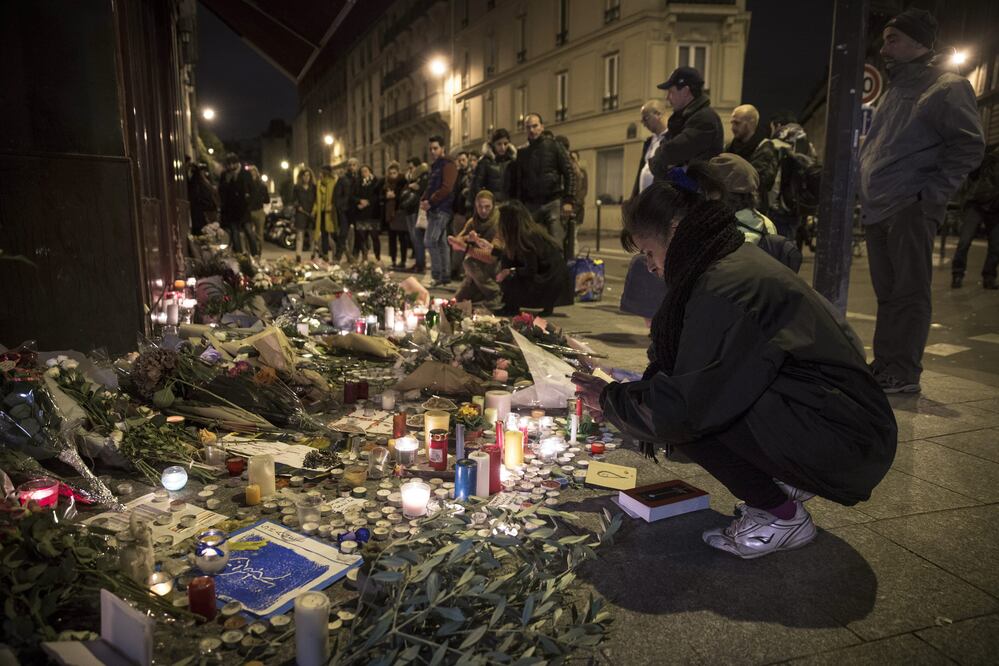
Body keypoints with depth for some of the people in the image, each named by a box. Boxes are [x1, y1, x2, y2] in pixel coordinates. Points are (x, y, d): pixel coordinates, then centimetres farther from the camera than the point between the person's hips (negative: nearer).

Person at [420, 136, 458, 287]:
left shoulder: (448, 165, -7)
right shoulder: (435, 166, 22)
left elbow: (446, 188, -19)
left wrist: (430, 202, -18)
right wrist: (423, 200, 5)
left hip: (442, 209, -9)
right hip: (434, 209, 9)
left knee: (430, 241, -14)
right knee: (441, 242, 10)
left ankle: (437, 275, -8)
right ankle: (445, 276, 14)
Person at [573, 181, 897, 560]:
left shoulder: (723, 287, -23)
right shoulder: (738, 261, 8)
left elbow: (684, 407, -26)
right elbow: (686, 373, 14)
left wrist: (611, 401, -9)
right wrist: (620, 399, 7)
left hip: (850, 444, -10)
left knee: (697, 407, -20)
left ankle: (783, 516, -3)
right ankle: (788, 482, 16)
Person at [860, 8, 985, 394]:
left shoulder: (947, 88, -2)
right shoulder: (895, 90, 23)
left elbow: (969, 146, -8)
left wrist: (931, 194, -14)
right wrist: (867, 195, 14)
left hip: (911, 210, -7)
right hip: (877, 210, 8)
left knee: (909, 293, -6)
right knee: (887, 292, 10)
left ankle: (904, 373, -2)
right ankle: (884, 365, 16)